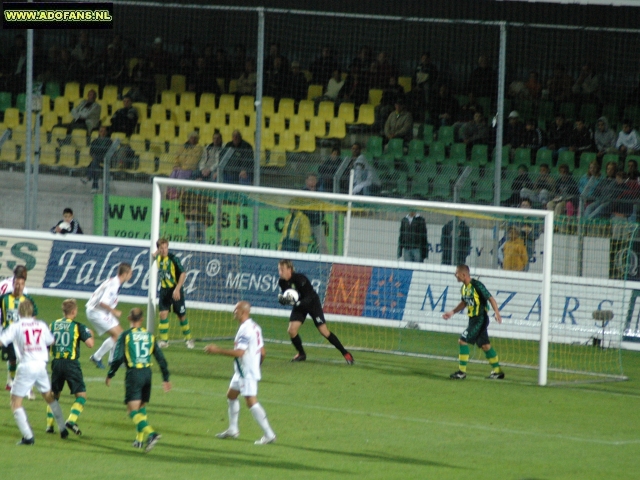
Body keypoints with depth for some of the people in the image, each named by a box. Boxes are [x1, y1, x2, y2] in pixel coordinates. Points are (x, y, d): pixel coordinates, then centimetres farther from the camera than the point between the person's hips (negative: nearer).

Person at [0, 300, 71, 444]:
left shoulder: (16, 326, -2)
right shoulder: (41, 325, 9)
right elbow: (51, 341, 22)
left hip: (26, 366, -4)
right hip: (41, 365, 5)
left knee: (15, 403, 3)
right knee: (50, 397, 26)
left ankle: (28, 436, -11)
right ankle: (63, 429, 34)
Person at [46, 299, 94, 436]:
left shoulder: (53, 325, 6)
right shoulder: (77, 326, -7)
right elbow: (90, 343, -12)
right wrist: (91, 335, 9)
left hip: (56, 363, 4)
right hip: (71, 363, -4)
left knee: (54, 394, 18)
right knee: (81, 395, 2)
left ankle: (49, 425, 15)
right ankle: (71, 420, -15)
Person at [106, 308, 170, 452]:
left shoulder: (125, 336, -3)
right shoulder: (149, 336, 10)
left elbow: (118, 358, -8)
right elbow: (160, 358, 10)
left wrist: (110, 375, 4)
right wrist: (165, 379, 17)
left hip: (133, 374, -5)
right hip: (147, 373, 5)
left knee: (133, 410, -8)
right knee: (142, 406, 20)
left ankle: (151, 433, -29)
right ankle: (140, 439, 20)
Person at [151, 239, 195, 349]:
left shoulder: (173, 259, -17)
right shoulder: (158, 258, 1)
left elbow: (183, 273, -18)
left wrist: (177, 289, -23)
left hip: (175, 290, -4)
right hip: (164, 289, 4)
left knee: (181, 315, 5)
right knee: (163, 314, -7)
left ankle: (188, 339, 21)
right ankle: (164, 340, -1)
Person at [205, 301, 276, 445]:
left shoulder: (245, 330, -20)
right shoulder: (255, 327, 10)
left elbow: (239, 352, -28)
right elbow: (262, 352, 14)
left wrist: (217, 350, -22)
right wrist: (257, 365, 30)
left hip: (247, 373, -11)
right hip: (241, 371, 11)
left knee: (251, 402, -13)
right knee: (231, 395, 22)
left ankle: (269, 434, -13)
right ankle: (233, 430, 32)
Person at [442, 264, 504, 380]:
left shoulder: (477, 285, -18)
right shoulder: (464, 288, 8)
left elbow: (490, 298, -17)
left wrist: (497, 313, -25)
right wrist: (452, 312, 19)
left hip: (480, 319, -9)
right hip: (473, 319, 9)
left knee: (462, 341, -11)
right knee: (485, 345, 14)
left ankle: (462, 371, -4)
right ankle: (497, 371, 22)